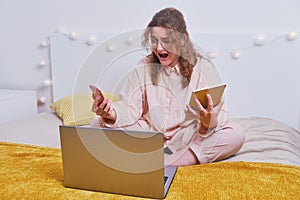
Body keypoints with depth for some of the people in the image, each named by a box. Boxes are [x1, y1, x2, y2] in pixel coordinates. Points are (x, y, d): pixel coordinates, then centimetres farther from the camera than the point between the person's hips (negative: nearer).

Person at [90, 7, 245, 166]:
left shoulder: (203, 68, -6)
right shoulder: (144, 67, 2)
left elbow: (218, 116, -11)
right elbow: (129, 108, -4)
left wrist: (208, 122, -35)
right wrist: (112, 114, -26)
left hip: (190, 139, -1)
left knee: (236, 135, -27)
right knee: (98, 123, -15)